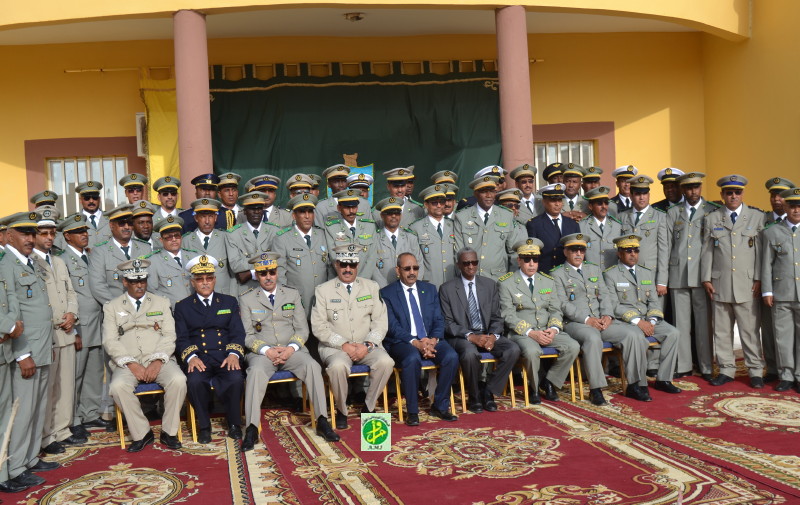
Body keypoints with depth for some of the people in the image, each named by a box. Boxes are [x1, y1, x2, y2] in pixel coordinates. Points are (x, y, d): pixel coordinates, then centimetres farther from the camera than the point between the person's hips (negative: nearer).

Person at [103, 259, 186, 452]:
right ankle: (142, 434, -15)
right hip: (128, 362, 0)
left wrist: (158, 361, -12)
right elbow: (110, 341, 2)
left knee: (178, 380, -29)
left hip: (158, 361, 0)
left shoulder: (161, 303, 16)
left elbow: (169, 336, 5)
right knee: (118, 386, -32)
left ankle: (169, 432, -12)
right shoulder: (111, 307, 13)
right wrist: (131, 364, -13)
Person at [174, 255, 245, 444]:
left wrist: (233, 354, -13)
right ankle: (204, 426, -9)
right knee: (195, 381, -33)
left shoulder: (229, 302, 18)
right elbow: (181, 338, 4)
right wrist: (191, 357, -17)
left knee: (236, 378, -31)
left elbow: (237, 333, 8)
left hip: (225, 357, 1)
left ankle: (234, 423, -6)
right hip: (198, 359, 0)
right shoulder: (182, 306, 15)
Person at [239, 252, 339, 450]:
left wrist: (291, 348, -11)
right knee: (256, 371, -34)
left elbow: (302, 329, 8)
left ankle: (322, 422, -24)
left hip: (291, 350, 2)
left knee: (313, 366, -28)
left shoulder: (293, 295, 13)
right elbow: (247, 336, 2)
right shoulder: (247, 300, 9)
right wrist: (267, 350, -15)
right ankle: (252, 429, -33)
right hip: (262, 352, -1)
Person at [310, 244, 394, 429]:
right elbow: (318, 327, -3)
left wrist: (367, 345, -12)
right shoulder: (323, 290, 4)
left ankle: (369, 406, -4)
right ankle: (341, 410, -8)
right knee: (338, 366, -34)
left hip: (366, 346, 2)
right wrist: (343, 345, -15)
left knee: (386, 362, -27)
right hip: (335, 346, -2)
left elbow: (380, 321, 4)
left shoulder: (372, 287, 11)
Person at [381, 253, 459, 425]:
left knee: (451, 356, -24)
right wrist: (415, 342, -22)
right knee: (412, 359, -36)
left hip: (430, 340, 4)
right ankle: (412, 411, -19)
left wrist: (433, 340, -12)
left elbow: (439, 320, 9)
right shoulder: (387, 293, 2)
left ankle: (440, 406, -7)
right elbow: (393, 327, -7)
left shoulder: (430, 289, 15)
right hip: (402, 342, -4)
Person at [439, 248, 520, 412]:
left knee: (514, 349, -23)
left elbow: (496, 317, 10)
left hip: (487, 335, 4)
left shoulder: (490, 285, 11)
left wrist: (493, 336, -12)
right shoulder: (447, 289, 1)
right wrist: (471, 336, -19)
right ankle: (474, 396, -10)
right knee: (470, 353, -37)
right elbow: (447, 323, -5)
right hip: (461, 336, -4)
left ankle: (489, 391, -7)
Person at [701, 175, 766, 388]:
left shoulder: (757, 217, 6)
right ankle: (726, 369, 16)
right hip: (720, 284, 2)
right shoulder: (711, 219, 10)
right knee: (721, 330, 6)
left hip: (747, 285, -2)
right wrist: (706, 279, 3)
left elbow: (761, 250, 2)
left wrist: (759, 279, -4)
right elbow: (707, 251, 9)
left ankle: (755, 371, 12)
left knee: (750, 329, 1)